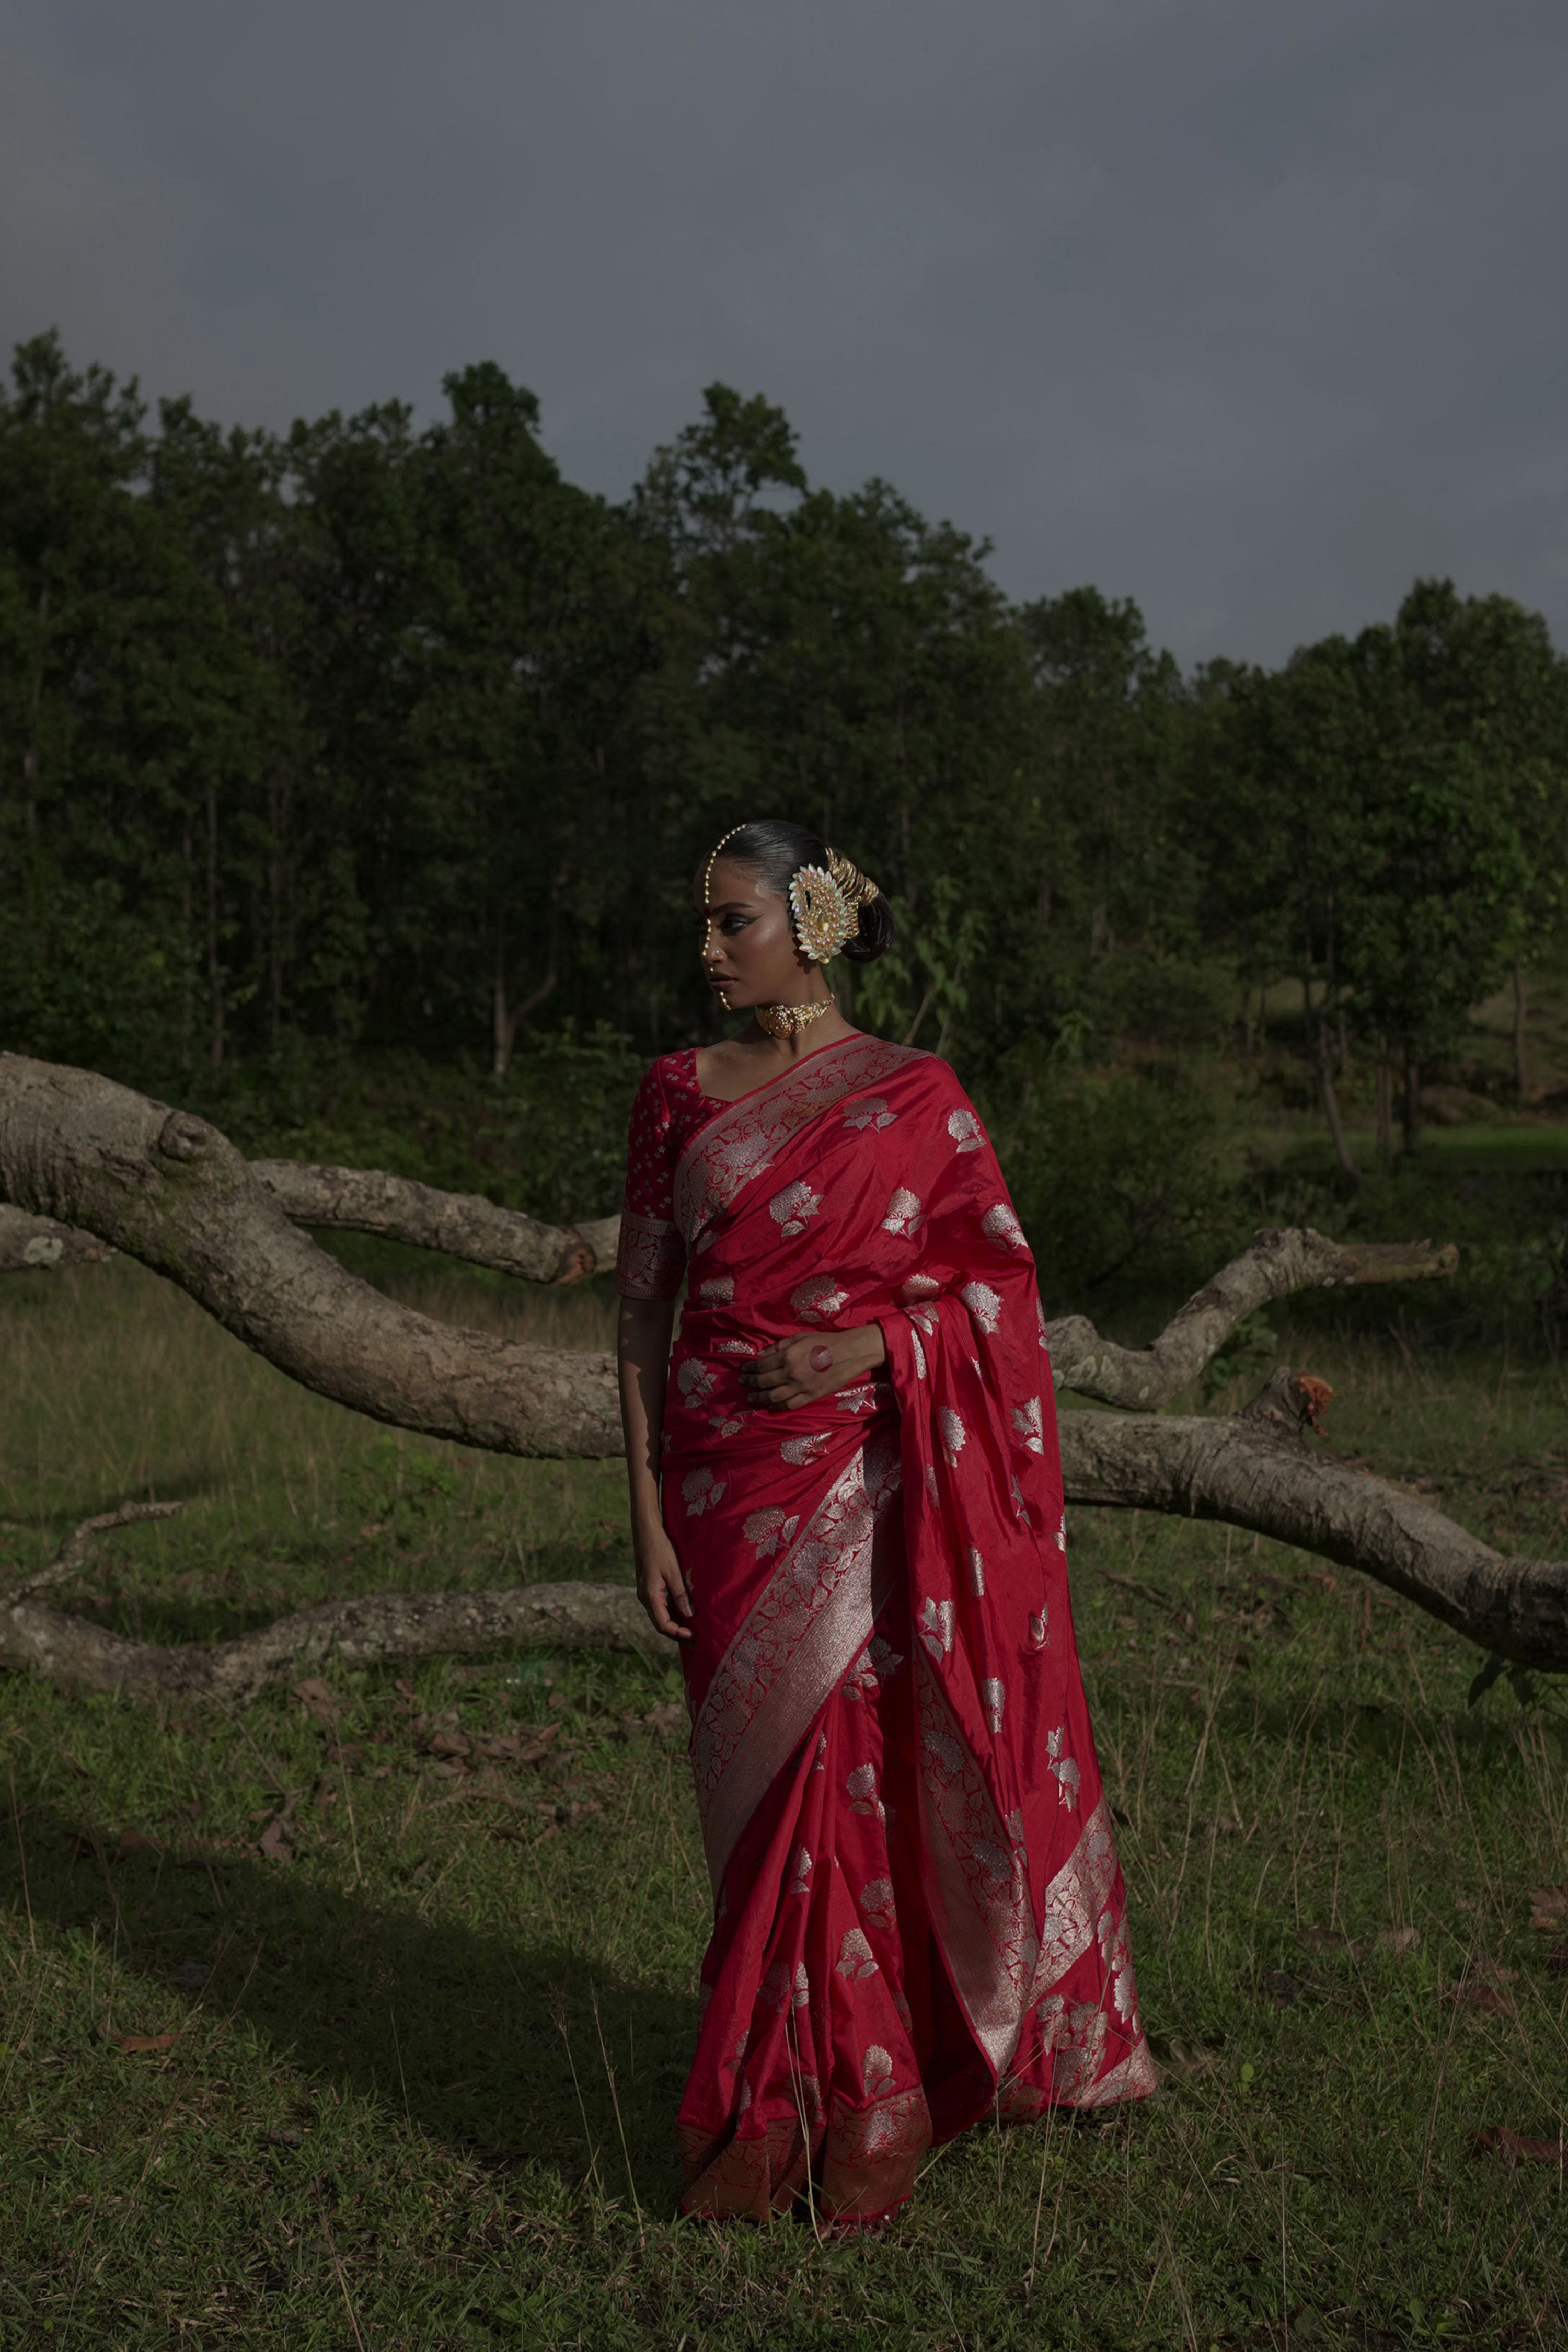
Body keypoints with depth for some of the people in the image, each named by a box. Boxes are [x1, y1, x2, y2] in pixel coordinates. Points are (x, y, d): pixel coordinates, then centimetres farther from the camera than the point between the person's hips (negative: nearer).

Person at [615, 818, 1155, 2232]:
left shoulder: (913, 1095, -1)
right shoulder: (679, 1094, 7)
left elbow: (1002, 1284, 1)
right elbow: (644, 1303, 6)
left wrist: (871, 1345, -16)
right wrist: (645, 1506, -1)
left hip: (864, 1480, -3)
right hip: (722, 1483, 3)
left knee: (850, 1776, -3)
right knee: (760, 1784, 8)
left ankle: (862, 2113, 15)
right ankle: (771, 2115, 22)